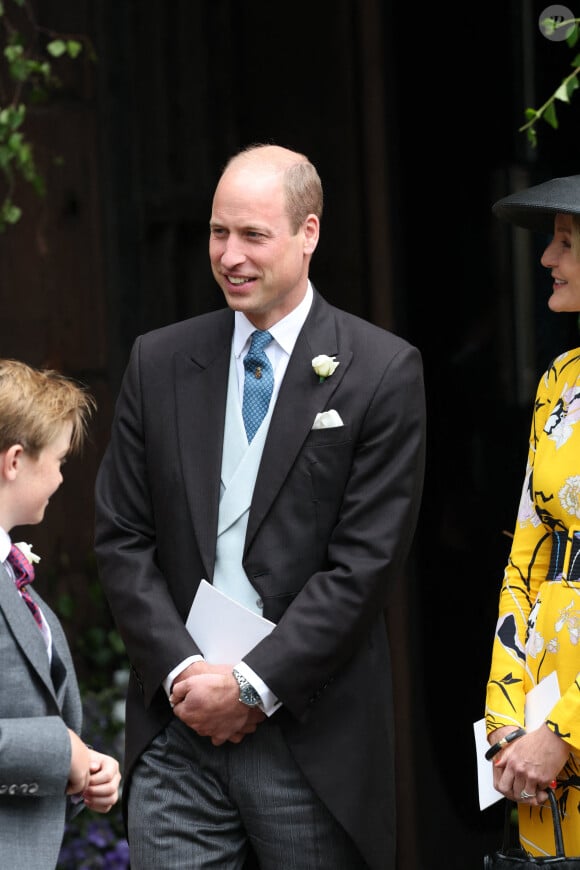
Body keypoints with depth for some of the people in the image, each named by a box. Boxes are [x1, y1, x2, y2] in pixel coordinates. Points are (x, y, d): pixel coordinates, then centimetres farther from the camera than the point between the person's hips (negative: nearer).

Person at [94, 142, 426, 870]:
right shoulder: (159, 362, 9)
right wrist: (181, 670, -6)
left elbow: (367, 560, -7)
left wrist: (253, 682, -11)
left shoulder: (382, 371, -3)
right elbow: (121, 537, 7)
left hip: (311, 739, -2)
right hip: (177, 730, 3)